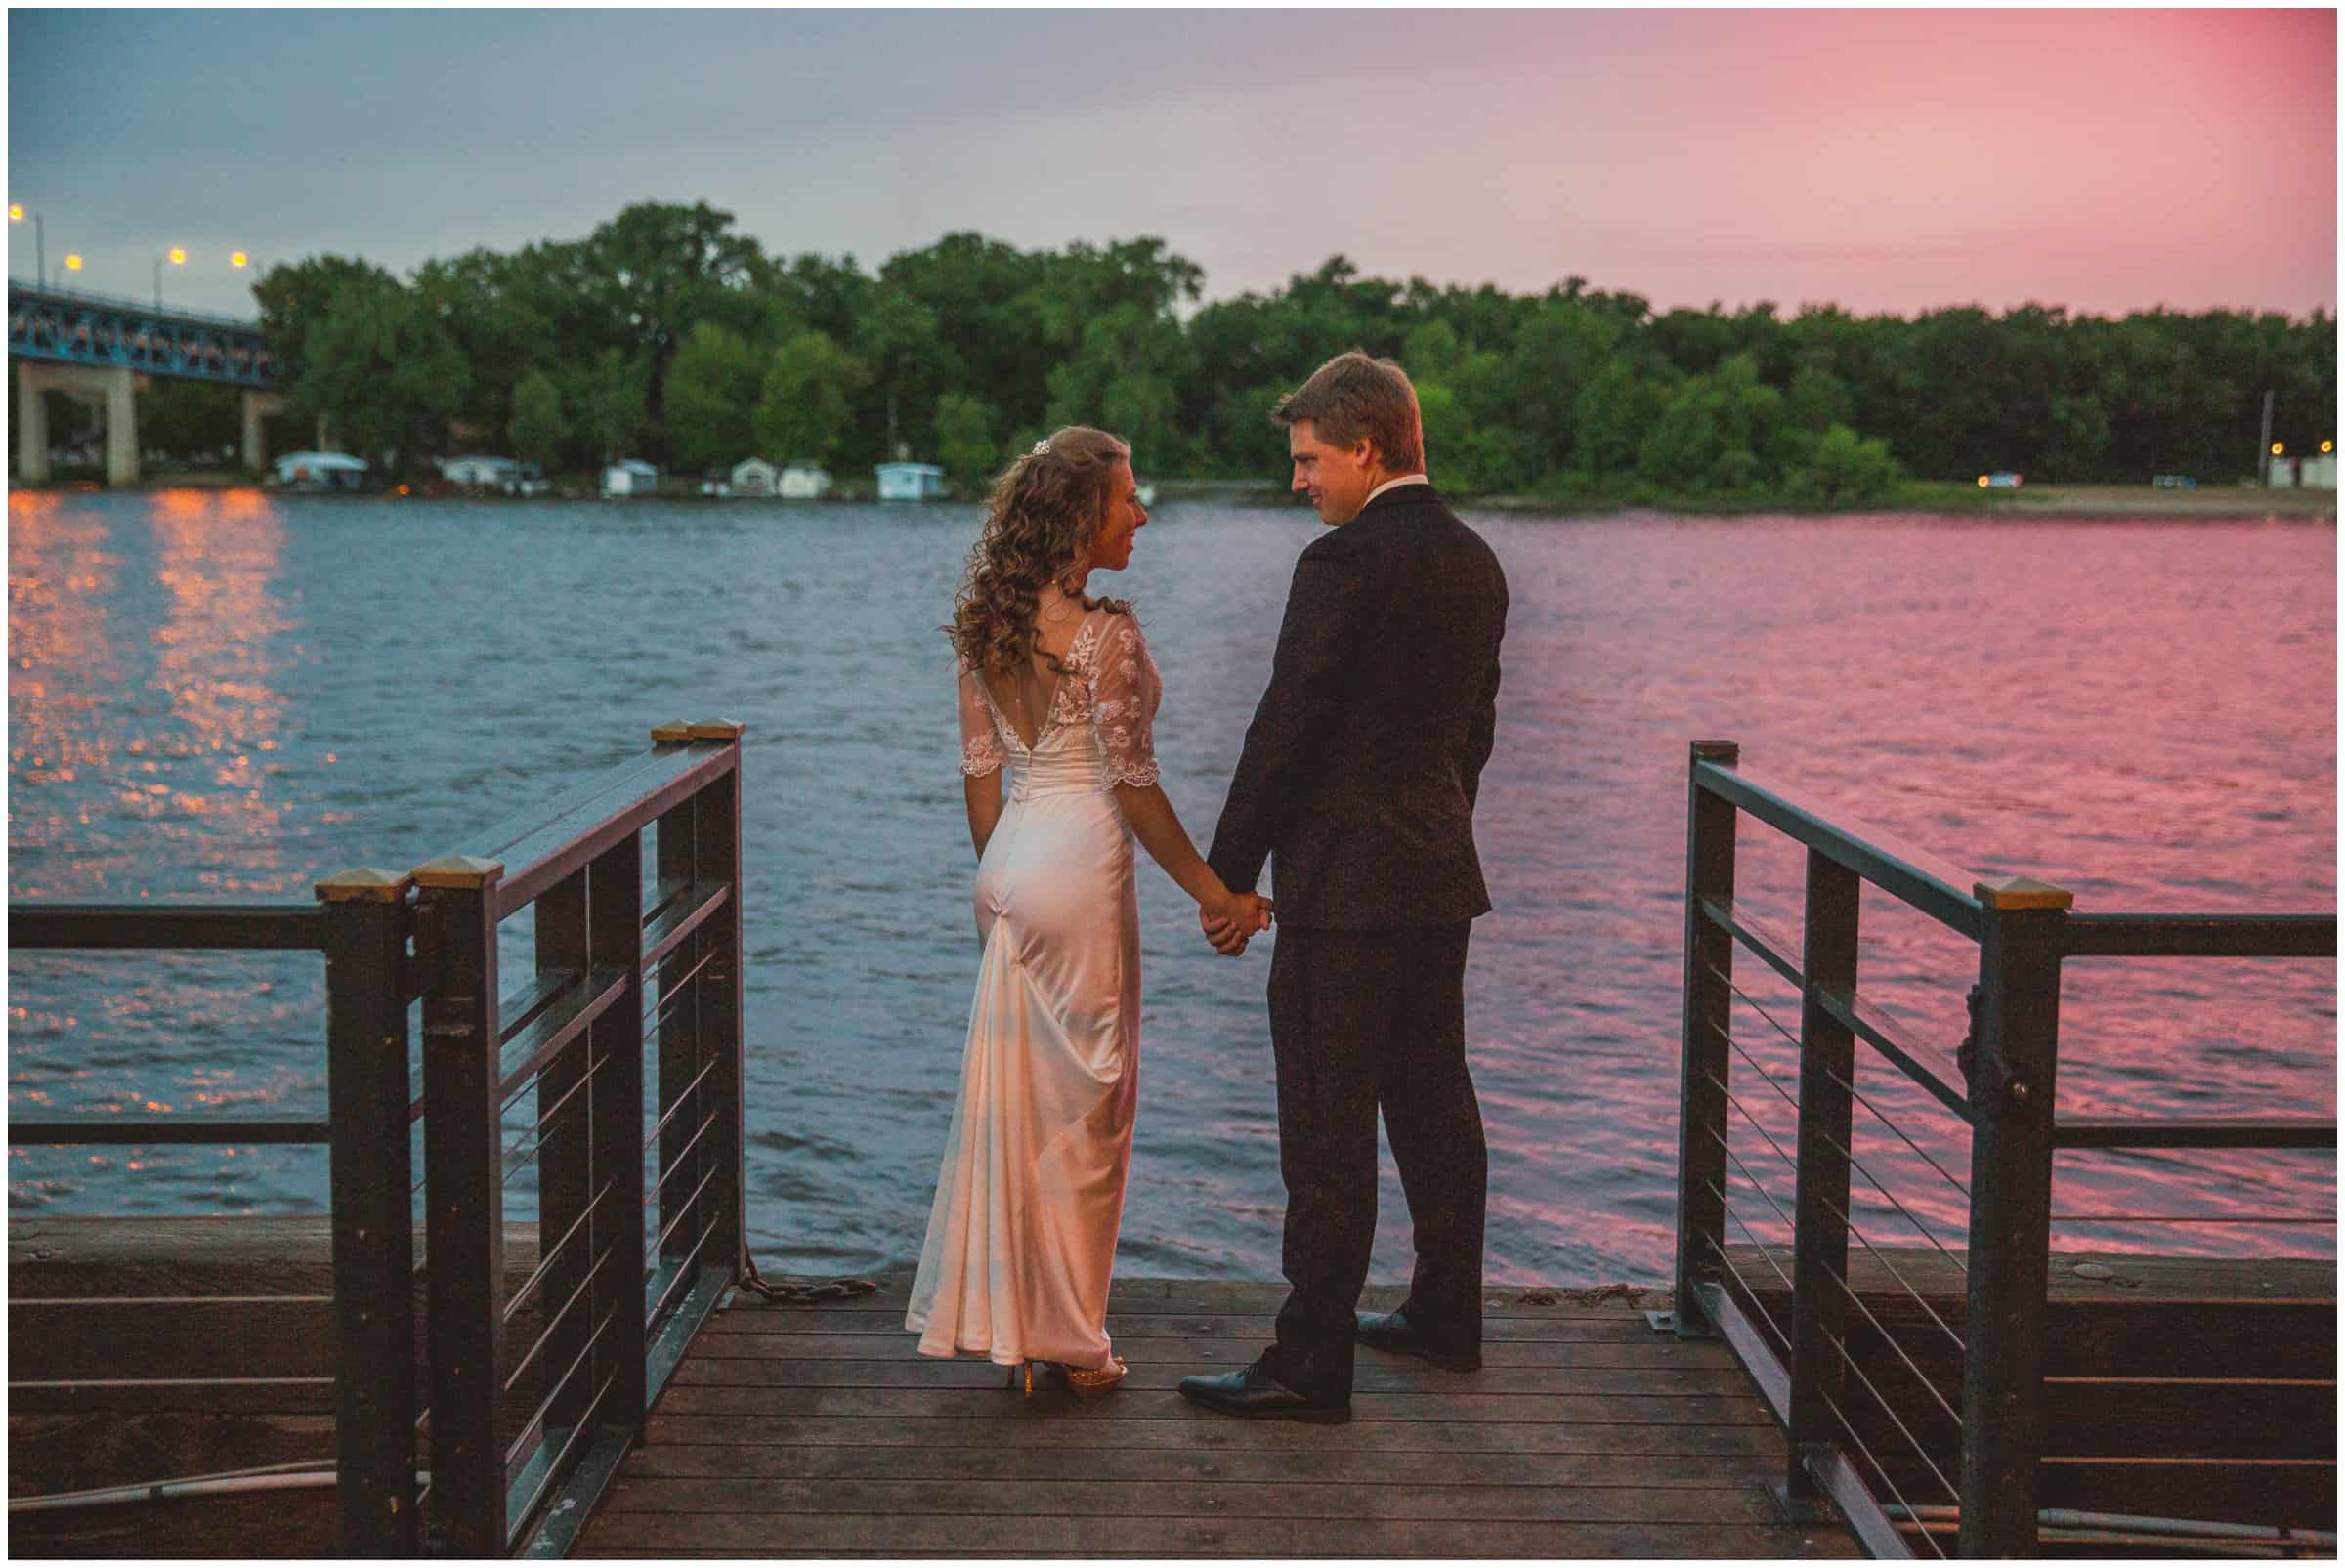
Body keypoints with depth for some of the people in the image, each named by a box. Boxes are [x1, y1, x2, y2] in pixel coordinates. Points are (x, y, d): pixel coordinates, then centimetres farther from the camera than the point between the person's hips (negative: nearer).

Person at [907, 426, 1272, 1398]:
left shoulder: (988, 626, 7)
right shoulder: (1105, 633, -15)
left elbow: (979, 771, 11)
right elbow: (1133, 785, -13)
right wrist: (1210, 890, -5)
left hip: (1011, 860, 7)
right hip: (1081, 860, -7)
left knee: (1013, 1093, 14)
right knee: (1082, 1101, 3)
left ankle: (1009, 1323, 23)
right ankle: (1066, 1342, 12)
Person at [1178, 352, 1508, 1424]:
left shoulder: (1346, 563, -16)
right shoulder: (1474, 562, 11)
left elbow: (1285, 730, -16)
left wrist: (1227, 878, -9)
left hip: (1345, 885, -9)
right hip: (1439, 879, 9)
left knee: (1327, 1128, -4)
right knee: (1433, 1100, 18)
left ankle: (1310, 1365, 0)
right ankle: (1445, 1316, 30)